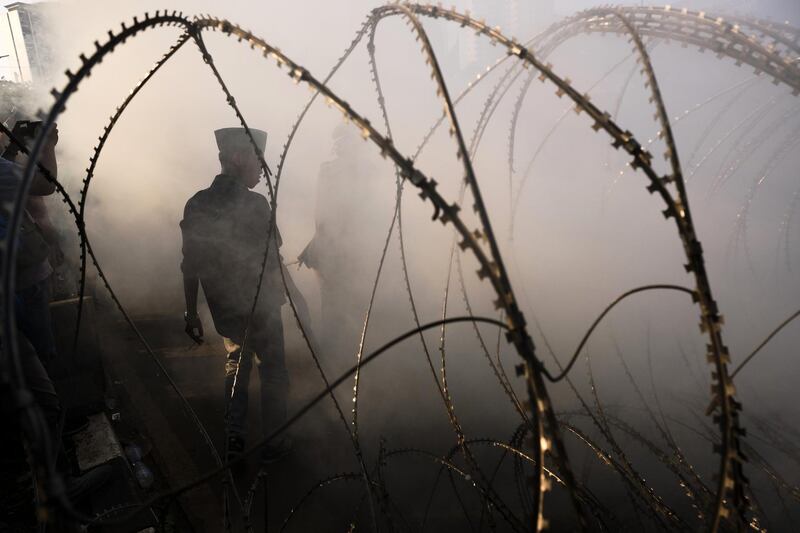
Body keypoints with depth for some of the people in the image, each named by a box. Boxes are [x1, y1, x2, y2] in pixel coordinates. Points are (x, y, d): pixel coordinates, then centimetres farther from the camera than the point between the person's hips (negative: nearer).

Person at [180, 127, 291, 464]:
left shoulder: (196, 204, -2)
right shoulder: (255, 204, -18)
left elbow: (190, 266, 1)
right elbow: (272, 260, -12)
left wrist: (191, 313, 9)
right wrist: (281, 291, 7)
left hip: (223, 308, 5)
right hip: (260, 306, -5)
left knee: (236, 363, 23)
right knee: (272, 371, 12)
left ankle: (234, 439, 24)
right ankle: (273, 443, 22)